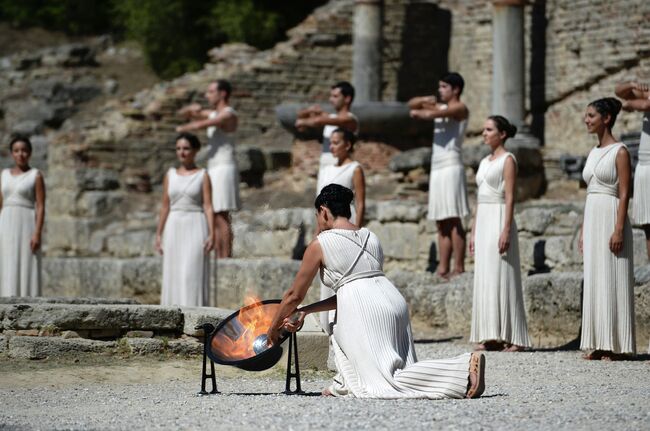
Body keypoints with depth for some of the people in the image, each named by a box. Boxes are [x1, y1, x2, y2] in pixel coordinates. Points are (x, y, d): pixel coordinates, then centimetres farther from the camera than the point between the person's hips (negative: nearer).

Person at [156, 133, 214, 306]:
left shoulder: (203, 176, 1)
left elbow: (208, 206, -4)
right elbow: (165, 207, 11)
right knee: (173, 276, 1)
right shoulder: (170, 175, 10)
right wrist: (159, 234, 6)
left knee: (192, 274, -10)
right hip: (174, 229, 4)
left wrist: (211, 234, -14)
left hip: (195, 228, -4)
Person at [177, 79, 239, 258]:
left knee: (221, 217, -13)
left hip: (224, 169, -10)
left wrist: (183, 129, -3)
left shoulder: (228, 115, -11)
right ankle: (219, 258, 6)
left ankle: (226, 259, -15)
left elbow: (200, 125, -23)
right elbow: (183, 113, 24)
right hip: (214, 170, 10)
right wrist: (192, 108, 1)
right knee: (214, 218, 7)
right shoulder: (213, 114, 18)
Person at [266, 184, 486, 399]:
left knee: (391, 383, -13)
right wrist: (306, 311, 33)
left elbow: (294, 295, 13)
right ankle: (347, 383, 21)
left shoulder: (319, 245, 5)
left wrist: (274, 328, 29)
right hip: (394, 301, 8)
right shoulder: (370, 237, 24)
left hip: (364, 314, -8)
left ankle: (464, 369, -29)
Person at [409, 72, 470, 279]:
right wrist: (425, 100, 6)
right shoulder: (440, 106, 21)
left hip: (451, 167, -8)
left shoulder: (460, 109, -3)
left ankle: (458, 269, -13)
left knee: (453, 221, -11)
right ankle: (443, 269, 5)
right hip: (436, 168, 8)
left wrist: (418, 113, 0)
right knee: (442, 223, 5)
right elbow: (411, 104, 26)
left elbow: (433, 114, -19)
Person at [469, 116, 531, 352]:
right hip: (483, 220, 8)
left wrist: (506, 230, -21)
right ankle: (491, 336, 6)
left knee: (502, 278, -10)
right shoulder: (485, 162, 18)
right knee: (485, 279, 5)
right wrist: (473, 232, 17)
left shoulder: (508, 160, -6)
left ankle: (512, 338, -9)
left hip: (500, 219, -8)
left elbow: (510, 198, -13)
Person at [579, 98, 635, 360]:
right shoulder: (593, 153, 16)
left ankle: (616, 345, -3)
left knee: (612, 280, -6)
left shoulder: (620, 152, -7)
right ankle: (598, 344, 9)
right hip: (592, 219, 8)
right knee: (594, 281, 6)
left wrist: (619, 230, -19)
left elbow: (624, 194, -12)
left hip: (611, 218, -8)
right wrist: (583, 231, 16)